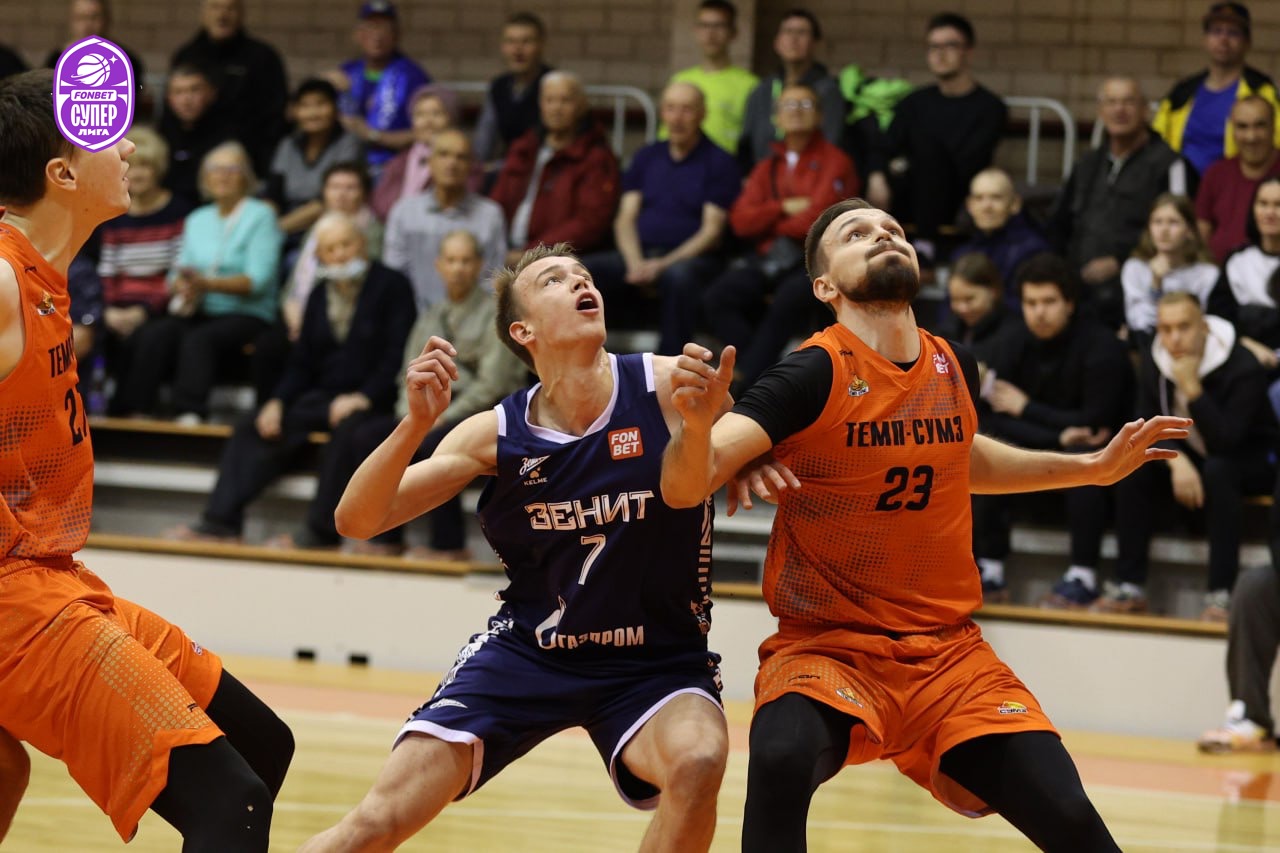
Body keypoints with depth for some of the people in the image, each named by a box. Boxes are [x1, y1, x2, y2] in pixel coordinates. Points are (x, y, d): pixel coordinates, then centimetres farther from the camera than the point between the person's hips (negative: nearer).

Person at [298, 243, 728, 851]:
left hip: (658, 660, -1)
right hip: (527, 651, 1)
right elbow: (357, 521, -8)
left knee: (698, 761, -34)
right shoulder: (497, 435, -7)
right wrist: (416, 423, -26)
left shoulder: (670, 387, -13)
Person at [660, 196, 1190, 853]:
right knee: (782, 758, -36)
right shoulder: (815, 375, -12)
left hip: (948, 650, 5)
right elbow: (683, 489, -21)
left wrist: (1093, 467, 28)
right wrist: (697, 423, -42)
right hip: (826, 645, -5)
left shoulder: (953, 369, 4)